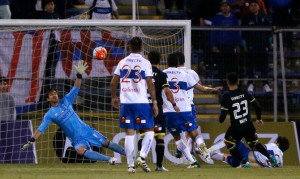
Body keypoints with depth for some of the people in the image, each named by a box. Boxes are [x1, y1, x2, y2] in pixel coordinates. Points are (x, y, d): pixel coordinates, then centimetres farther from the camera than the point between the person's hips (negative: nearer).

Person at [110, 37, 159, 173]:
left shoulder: (123, 62, 8)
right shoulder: (145, 63, -2)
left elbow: (113, 82, 9)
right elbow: (150, 84, -8)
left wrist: (114, 97, 24)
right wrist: (154, 102, -3)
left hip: (125, 103, 3)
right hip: (141, 102, -3)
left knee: (129, 133, 5)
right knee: (149, 131, 8)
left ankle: (131, 165, 2)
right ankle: (142, 157, -11)